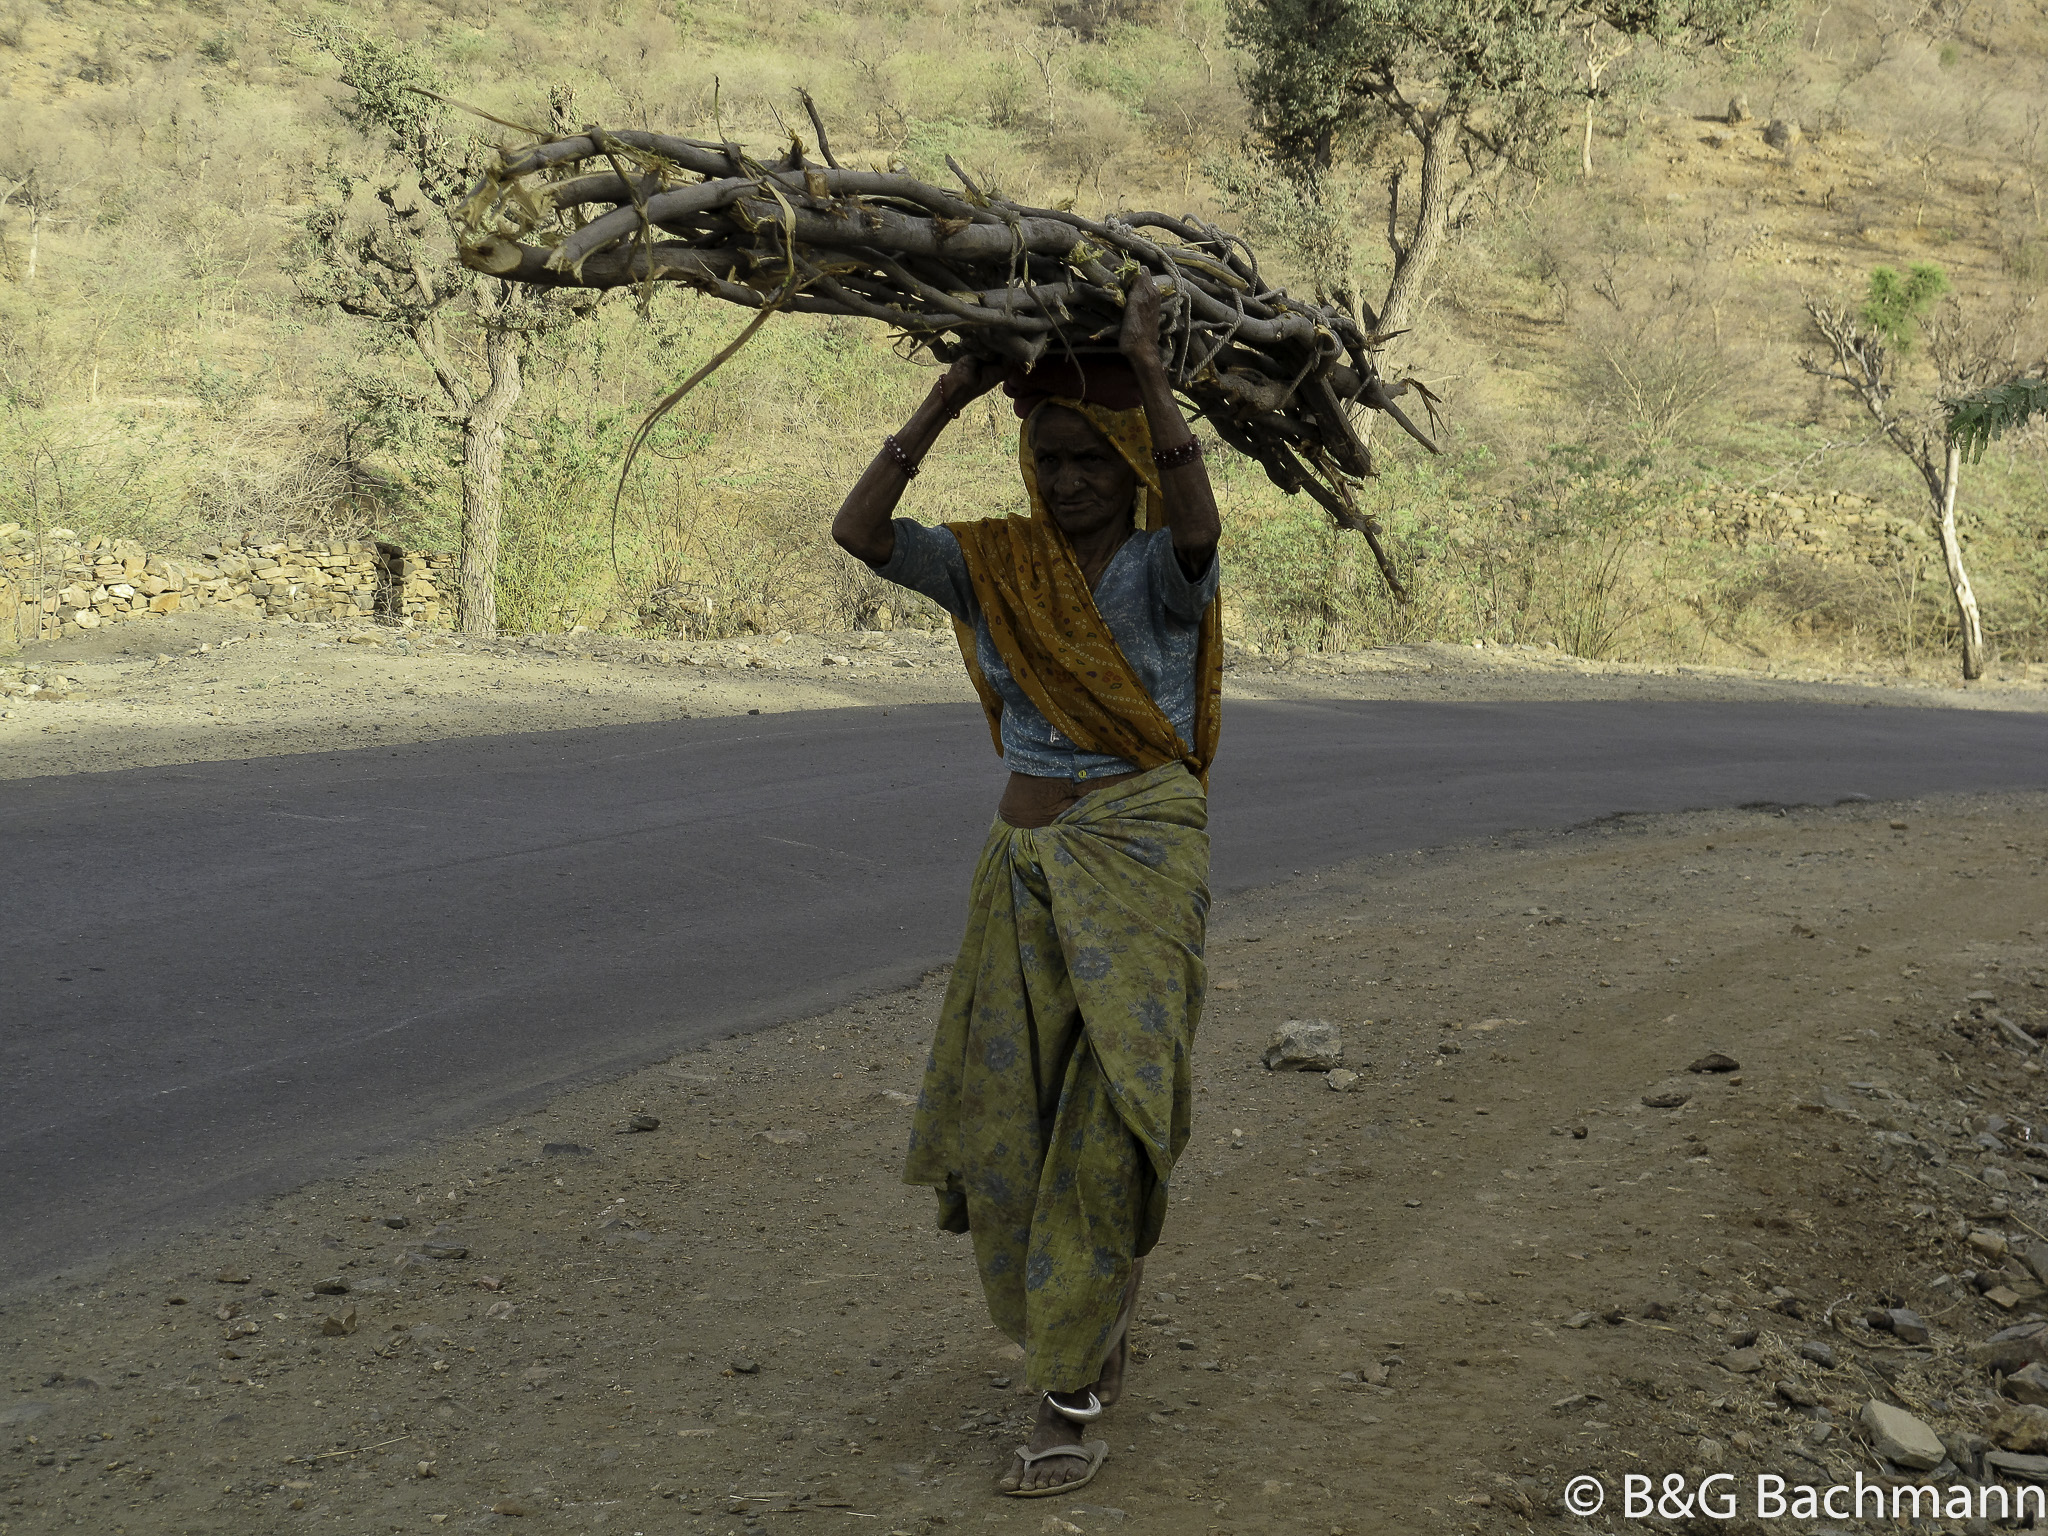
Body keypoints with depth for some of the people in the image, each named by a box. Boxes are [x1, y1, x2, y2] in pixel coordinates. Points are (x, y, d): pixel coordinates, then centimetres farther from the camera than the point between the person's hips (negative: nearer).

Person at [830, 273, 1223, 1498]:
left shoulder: (1163, 570, -8)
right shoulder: (996, 566, 3)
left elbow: (1198, 520, -33)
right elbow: (858, 531, -10)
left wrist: (1147, 366, -28)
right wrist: (948, 401, -14)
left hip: (1144, 867, -5)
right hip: (1025, 872, 5)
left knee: (1106, 1128, -6)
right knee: (1012, 1119, 9)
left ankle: (1074, 1396, 5)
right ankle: (1099, 1313, 36)